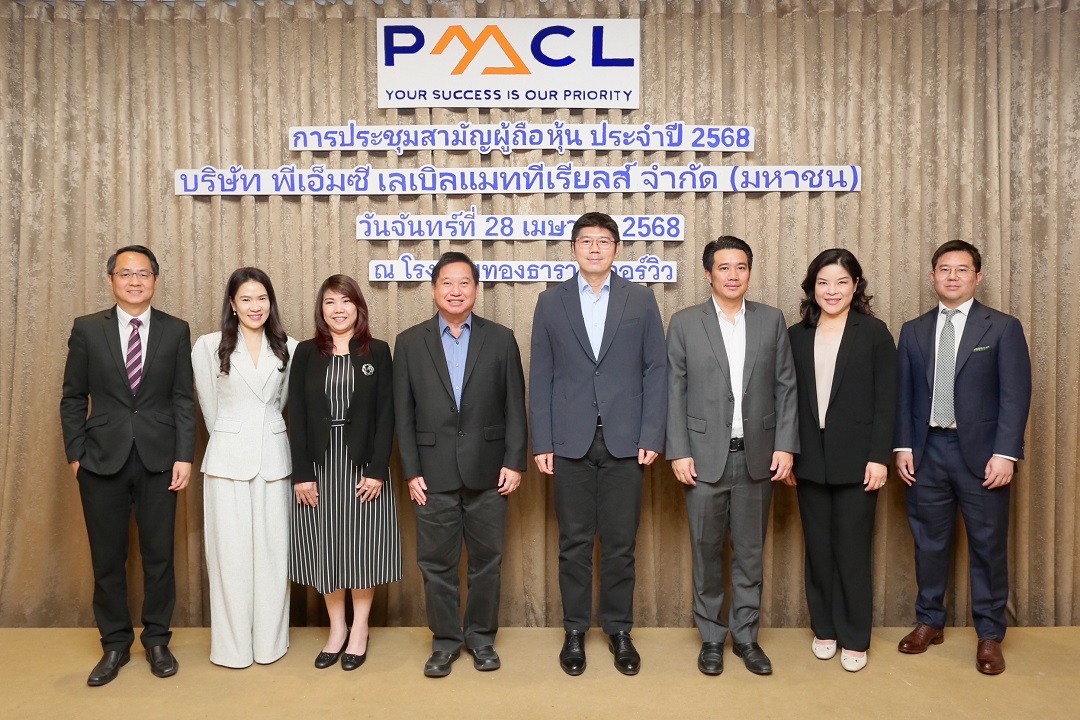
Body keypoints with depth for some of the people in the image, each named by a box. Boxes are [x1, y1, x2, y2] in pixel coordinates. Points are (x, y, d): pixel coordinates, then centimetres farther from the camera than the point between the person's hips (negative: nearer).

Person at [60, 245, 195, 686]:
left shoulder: (176, 331, 2)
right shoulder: (87, 329, 2)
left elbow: (184, 399, 1)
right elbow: (73, 398, 5)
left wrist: (184, 456, -6)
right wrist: (75, 453, -1)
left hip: (159, 459, 0)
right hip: (102, 459, 0)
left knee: (159, 555, 8)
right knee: (108, 558, 10)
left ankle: (157, 641, 25)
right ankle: (115, 645, 27)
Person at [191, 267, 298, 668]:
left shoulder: (288, 349, 4)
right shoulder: (209, 347, -1)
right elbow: (209, 405, 8)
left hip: (273, 458, 2)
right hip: (228, 460, -1)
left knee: (272, 551, 6)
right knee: (230, 552, 3)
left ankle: (270, 641, 19)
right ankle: (232, 645, 16)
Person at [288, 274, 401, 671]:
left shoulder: (377, 352, 2)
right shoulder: (306, 353, 4)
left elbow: (386, 414, -2)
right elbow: (296, 416, 1)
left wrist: (377, 470, -10)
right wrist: (301, 473, -6)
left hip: (363, 463, -1)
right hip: (318, 464, 1)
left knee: (363, 544, 5)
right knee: (325, 547, 7)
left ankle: (359, 629, 21)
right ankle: (336, 629, 23)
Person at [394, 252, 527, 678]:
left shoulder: (501, 339, 3)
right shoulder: (410, 342, 3)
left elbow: (514, 406, 2)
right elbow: (403, 414, 2)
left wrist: (514, 462, -4)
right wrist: (411, 471, -2)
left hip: (487, 471, 0)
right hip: (434, 474, 0)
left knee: (487, 559, 10)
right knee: (436, 562, 8)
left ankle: (481, 636, 28)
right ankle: (445, 640, 25)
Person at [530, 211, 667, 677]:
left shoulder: (641, 300, 5)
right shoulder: (551, 301, 5)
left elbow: (656, 371, 3)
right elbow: (540, 376, 3)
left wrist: (651, 437, -5)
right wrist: (541, 442, -2)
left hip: (624, 441, 0)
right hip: (571, 442, 0)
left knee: (620, 544, 8)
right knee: (574, 542, 9)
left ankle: (619, 631, 25)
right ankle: (575, 631, 24)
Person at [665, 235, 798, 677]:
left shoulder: (772, 320, 6)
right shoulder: (685, 323, 1)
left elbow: (785, 387, 5)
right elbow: (674, 391, -2)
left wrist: (785, 445, -3)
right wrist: (678, 452, -7)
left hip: (758, 455, 2)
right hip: (705, 455, -1)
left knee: (750, 552, 11)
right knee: (707, 550, 8)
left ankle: (746, 635, 26)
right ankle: (711, 637, 24)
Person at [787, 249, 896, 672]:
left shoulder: (874, 333, -1)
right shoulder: (796, 336, 7)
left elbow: (886, 402, -4)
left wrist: (879, 458, -10)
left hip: (856, 460, -3)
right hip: (810, 460, 3)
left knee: (852, 551, 3)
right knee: (818, 550, 11)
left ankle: (855, 638, 18)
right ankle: (824, 629, 26)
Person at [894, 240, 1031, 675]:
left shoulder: (1003, 328, 0)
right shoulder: (913, 330, 9)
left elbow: (1015, 395, -6)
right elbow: (903, 394, 8)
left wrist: (1005, 453, -13)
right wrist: (903, 447, 0)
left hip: (980, 453, -2)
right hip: (927, 451, 3)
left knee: (988, 545, 6)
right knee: (929, 542, 11)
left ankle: (989, 635, 22)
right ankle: (929, 622, 27)